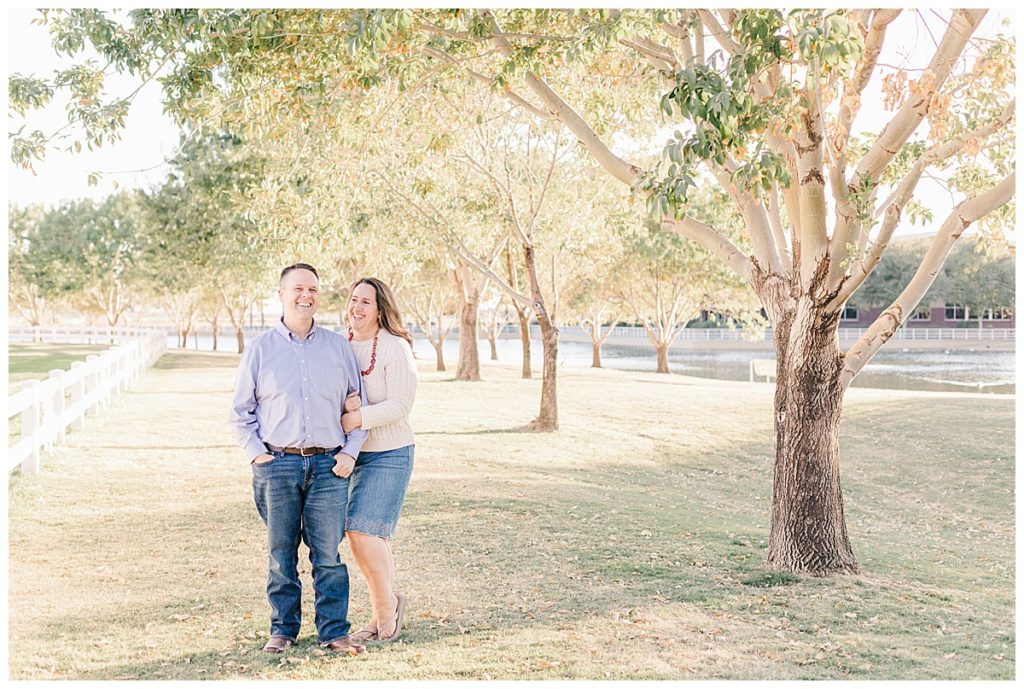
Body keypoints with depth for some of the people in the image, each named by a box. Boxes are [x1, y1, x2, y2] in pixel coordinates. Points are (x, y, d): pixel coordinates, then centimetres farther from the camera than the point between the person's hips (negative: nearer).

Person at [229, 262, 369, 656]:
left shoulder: (338, 347, 10)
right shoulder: (260, 349, 7)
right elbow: (242, 410, 11)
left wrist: (351, 451, 3)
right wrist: (255, 453, 0)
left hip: (329, 465, 0)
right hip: (277, 465, 0)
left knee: (328, 554, 1)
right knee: (281, 554, 7)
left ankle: (334, 631, 9)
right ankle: (283, 629, 18)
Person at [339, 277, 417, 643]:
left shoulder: (395, 348, -10)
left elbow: (399, 406, -16)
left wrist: (356, 419, -24)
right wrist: (344, 404, -17)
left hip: (389, 452, -6)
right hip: (351, 453, 6)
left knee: (363, 531, -12)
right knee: (373, 538, 10)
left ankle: (386, 605, 10)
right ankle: (384, 616, 23)